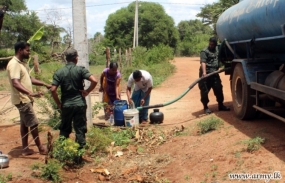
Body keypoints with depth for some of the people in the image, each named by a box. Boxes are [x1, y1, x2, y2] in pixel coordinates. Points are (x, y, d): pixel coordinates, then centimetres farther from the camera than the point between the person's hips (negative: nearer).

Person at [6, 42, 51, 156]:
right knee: (33, 123, -3)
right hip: (22, 100, -10)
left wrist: (45, 84, 18)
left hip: (26, 99, 10)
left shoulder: (22, 63, 12)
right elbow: (16, 83, -32)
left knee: (25, 124, 13)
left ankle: (25, 149, 20)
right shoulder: (14, 64, -20)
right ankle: (40, 148, 9)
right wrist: (31, 93, -44)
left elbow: (29, 79, 23)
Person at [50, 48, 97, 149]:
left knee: (64, 130, 16)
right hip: (80, 104, -2)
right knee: (80, 129, 6)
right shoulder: (80, 70, -6)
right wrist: (87, 91, -3)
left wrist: (58, 103, 3)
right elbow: (94, 81, -17)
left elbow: (53, 90, -9)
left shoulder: (59, 72, -2)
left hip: (66, 105, 2)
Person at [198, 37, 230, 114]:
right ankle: (205, 107, 10)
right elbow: (203, 62, -23)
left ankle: (221, 105, 22)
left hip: (215, 74, 7)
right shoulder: (204, 51, -9)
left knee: (218, 89, 10)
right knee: (204, 91, -1)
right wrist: (204, 72, -36)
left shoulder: (217, 50, 15)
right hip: (206, 74, -6)